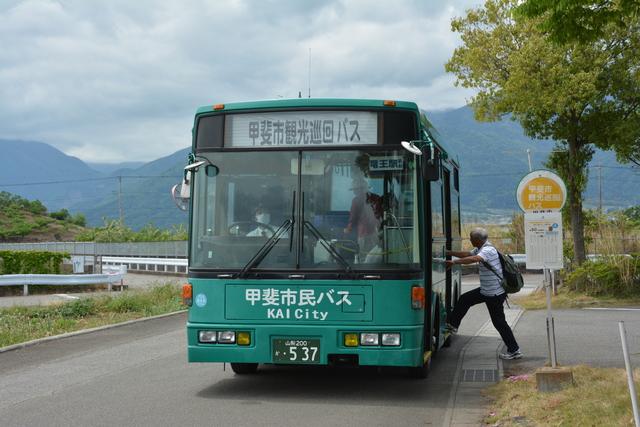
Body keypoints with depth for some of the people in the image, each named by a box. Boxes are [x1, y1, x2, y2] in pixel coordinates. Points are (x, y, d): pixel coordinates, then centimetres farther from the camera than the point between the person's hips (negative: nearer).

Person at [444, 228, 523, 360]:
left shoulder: (488, 250, -22)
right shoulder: (480, 249, 10)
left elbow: (474, 259, -39)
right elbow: (467, 254, 20)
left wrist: (454, 262, -38)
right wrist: (448, 252, 15)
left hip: (495, 293, -10)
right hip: (486, 290, 10)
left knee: (499, 322, -4)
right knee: (464, 299, 15)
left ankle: (514, 350, 4)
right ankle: (452, 325, 27)